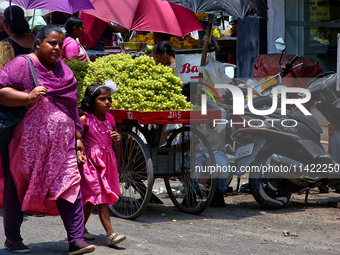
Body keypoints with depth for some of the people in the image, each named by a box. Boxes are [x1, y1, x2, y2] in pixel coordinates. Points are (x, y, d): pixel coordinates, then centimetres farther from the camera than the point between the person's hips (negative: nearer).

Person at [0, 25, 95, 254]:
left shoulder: (64, 70, 17)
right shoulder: (22, 65, -5)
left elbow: (71, 105, 23)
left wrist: (77, 136, 19)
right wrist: (28, 97, -25)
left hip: (61, 145, 5)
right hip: (27, 143, -5)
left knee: (70, 186, -6)